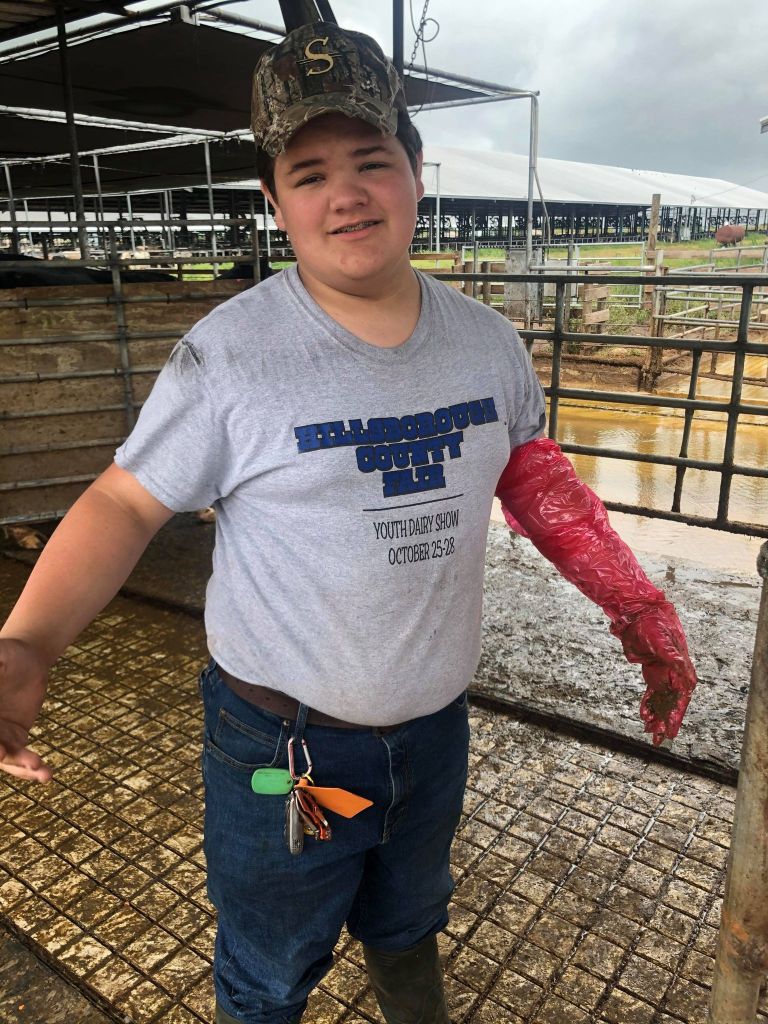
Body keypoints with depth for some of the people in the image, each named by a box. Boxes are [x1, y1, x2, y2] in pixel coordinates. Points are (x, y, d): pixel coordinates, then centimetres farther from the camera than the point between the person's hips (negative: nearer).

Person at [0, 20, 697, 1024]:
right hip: (281, 746, -4)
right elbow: (126, 503, -14)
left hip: (437, 729, 5)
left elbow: (536, 478, 9)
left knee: (409, 930, 32)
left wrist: (637, 607, 6)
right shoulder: (229, 352, -19)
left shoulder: (488, 340, -4)